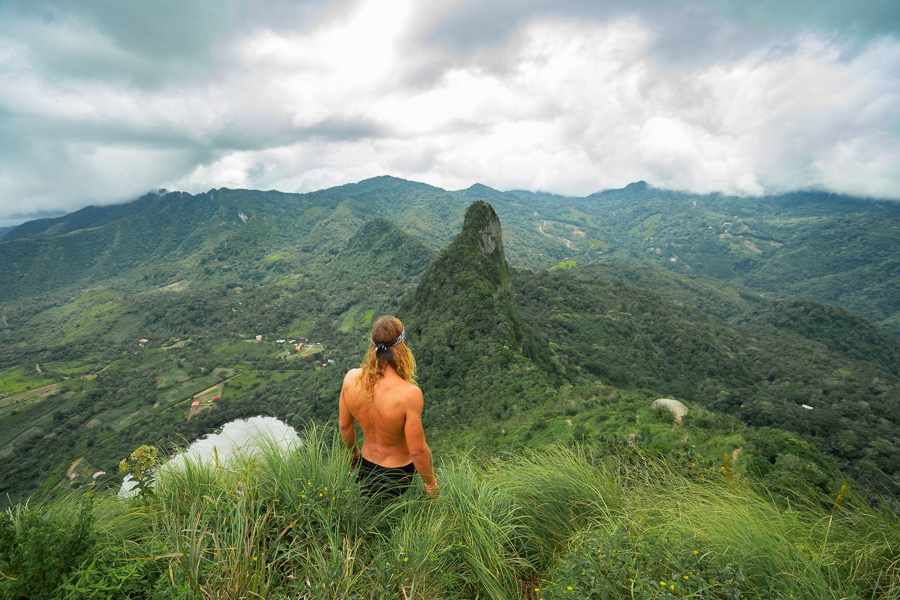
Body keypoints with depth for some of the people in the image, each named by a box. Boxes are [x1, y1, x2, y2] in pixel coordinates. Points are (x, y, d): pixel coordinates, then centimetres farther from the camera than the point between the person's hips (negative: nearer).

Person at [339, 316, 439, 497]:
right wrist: (431, 484, -4)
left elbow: (345, 426, -1)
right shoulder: (409, 394, -35)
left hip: (365, 466, 5)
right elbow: (418, 451, -23)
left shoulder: (351, 378, -18)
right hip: (397, 473, -5)